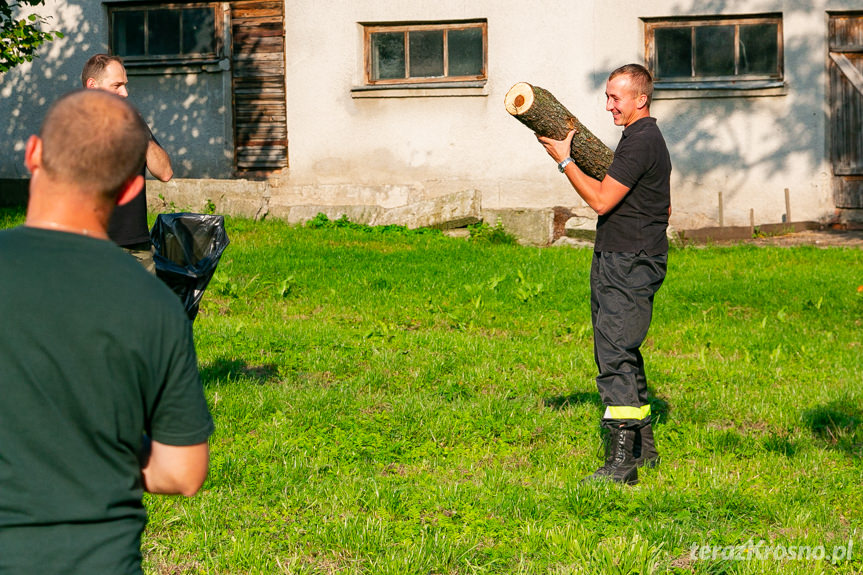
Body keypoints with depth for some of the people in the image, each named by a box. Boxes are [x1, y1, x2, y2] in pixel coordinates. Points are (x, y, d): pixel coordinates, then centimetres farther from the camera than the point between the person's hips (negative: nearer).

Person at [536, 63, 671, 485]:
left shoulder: (641, 142, -16)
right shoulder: (644, 138, 18)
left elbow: (601, 200, -19)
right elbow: (665, 207, 27)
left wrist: (564, 159, -12)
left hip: (630, 266, -11)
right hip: (617, 262, 11)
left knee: (614, 355, -14)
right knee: (622, 353, 16)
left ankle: (621, 460, -16)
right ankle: (644, 446, 25)